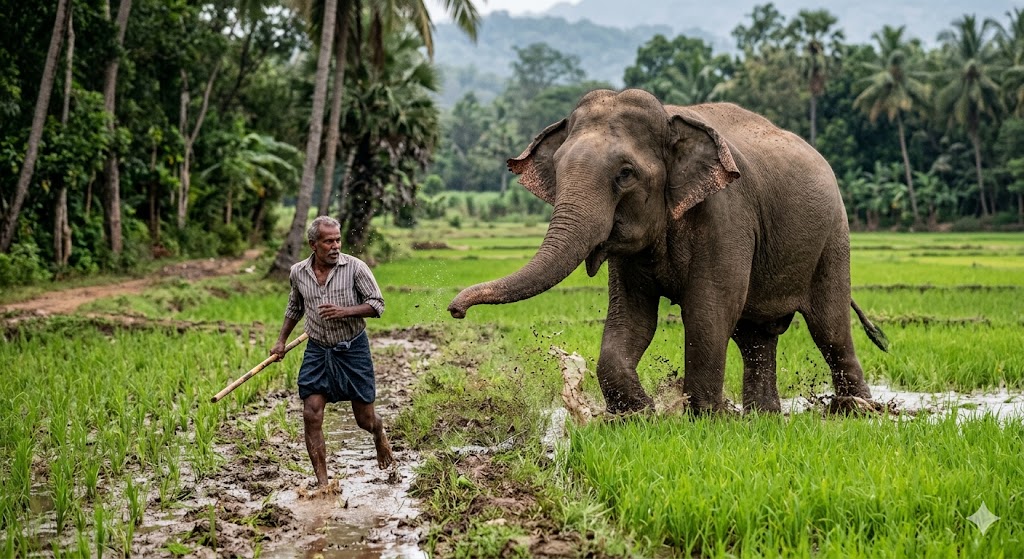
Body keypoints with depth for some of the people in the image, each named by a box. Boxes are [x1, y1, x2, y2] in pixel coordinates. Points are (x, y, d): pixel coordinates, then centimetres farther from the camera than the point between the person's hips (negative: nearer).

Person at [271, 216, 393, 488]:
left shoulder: (355, 267, -11)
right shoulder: (298, 273, 0)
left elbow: (377, 304, -8)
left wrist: (344, 311, -23)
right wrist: (281, 340, 19)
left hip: (353, 350, -2)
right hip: (317, 351, 2)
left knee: (364, 419, 6)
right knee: (311, 416, -9)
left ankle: (380, 434, 45)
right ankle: (322, 483, 0)